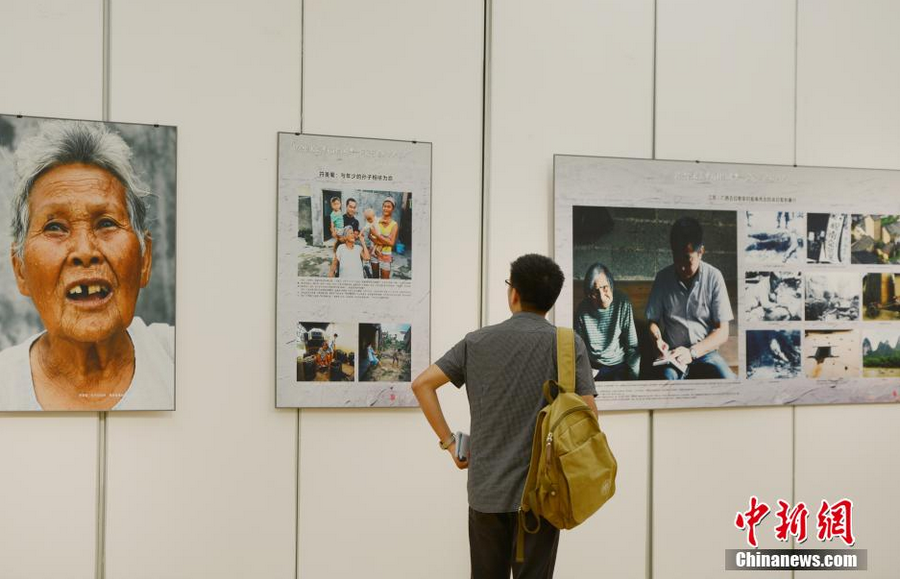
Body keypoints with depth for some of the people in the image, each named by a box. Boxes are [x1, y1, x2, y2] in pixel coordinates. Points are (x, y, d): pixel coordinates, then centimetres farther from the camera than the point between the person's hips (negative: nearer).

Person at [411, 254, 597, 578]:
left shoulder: (477, 341, 3)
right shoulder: (568, 344, -4)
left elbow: (422, 384, 1)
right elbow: (588, 415, -8)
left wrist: (448, 441, 4)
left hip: (486, 490, 2)